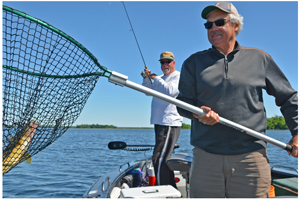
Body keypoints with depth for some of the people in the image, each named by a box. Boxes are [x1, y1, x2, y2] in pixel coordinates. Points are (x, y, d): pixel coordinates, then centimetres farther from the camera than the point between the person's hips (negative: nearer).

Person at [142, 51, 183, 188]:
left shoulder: (178, 76, -2)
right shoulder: (159, 79, 23)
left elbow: (170, 90, -19)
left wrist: (156, 78, -10)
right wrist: (147, 78, 3)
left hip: (170, 123, -9)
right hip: (159, 123, 9)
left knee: (159, 159, -15)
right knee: (163, 159, 14)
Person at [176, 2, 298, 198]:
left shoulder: (259, 58, 10)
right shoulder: (194, 62, 11)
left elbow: (288, 98, 15)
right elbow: (183, 101, 7)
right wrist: (197, 113, -14)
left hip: (251, 157, 0)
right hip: (206, 157, 1)